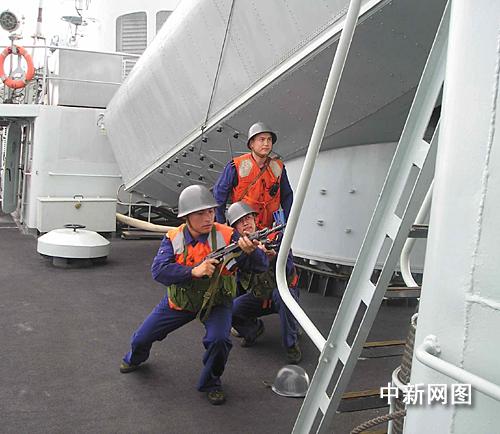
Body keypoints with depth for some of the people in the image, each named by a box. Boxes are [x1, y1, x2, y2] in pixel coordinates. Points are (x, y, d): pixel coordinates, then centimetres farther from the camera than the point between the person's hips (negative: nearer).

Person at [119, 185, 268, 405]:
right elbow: (158, 270, -28)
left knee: (219, 340, -29)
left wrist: (251, 251, -50)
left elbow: (261, 266, -26)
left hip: (216, 303, -2)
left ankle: (211, 383, 4)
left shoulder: (227, 236, -22)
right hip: (179, 302, 2)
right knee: (143, 337, 8)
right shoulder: (173, 238, -15)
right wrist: (194, 271, -42)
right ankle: (134, 359, 48)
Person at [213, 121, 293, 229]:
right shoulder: (236, 166, -4)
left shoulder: (278, 168, 8)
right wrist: (221, 226, 0)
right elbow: (219, 194, 1)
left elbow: (287, 197, 17)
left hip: (267, 229, 3)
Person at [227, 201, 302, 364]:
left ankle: (291, 345, -19)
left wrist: (273, 257, -48)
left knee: (281, 294, -37)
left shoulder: (274, 237, -15)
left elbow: (287, 270, -26)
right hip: (257, 297, 3)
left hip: (284, 291, -3)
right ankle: (254, 328, 13)